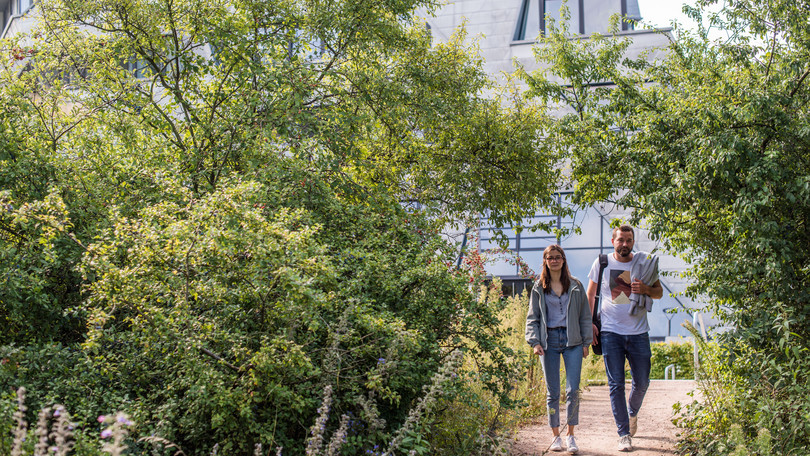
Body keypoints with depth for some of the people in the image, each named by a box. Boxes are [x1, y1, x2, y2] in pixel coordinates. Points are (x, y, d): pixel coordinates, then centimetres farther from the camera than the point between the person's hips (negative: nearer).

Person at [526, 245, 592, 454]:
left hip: (572, 341, 0)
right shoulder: (539, 288, 8)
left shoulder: (575, 286, 8)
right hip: (549, 341, 0)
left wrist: (586, 342, 5)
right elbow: (532, 318, 8)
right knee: (552, 392, 3)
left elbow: (585, 316, 11)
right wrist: (535, 342, -5)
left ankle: (571, 435, 6)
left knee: (573, 390, -6)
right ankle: (556, 436, 15)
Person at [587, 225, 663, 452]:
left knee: (642, 382, 9)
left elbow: (659, 292, 10)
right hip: (611, 332, -1)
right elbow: (590, 294, 12)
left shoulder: (645, 261, 2)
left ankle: (632, 413, 40)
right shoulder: (602, 263, 1)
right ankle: (624, 435, 5)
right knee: (616, 384, -2)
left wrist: (645, 289, -13)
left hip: (638, 332, 1)